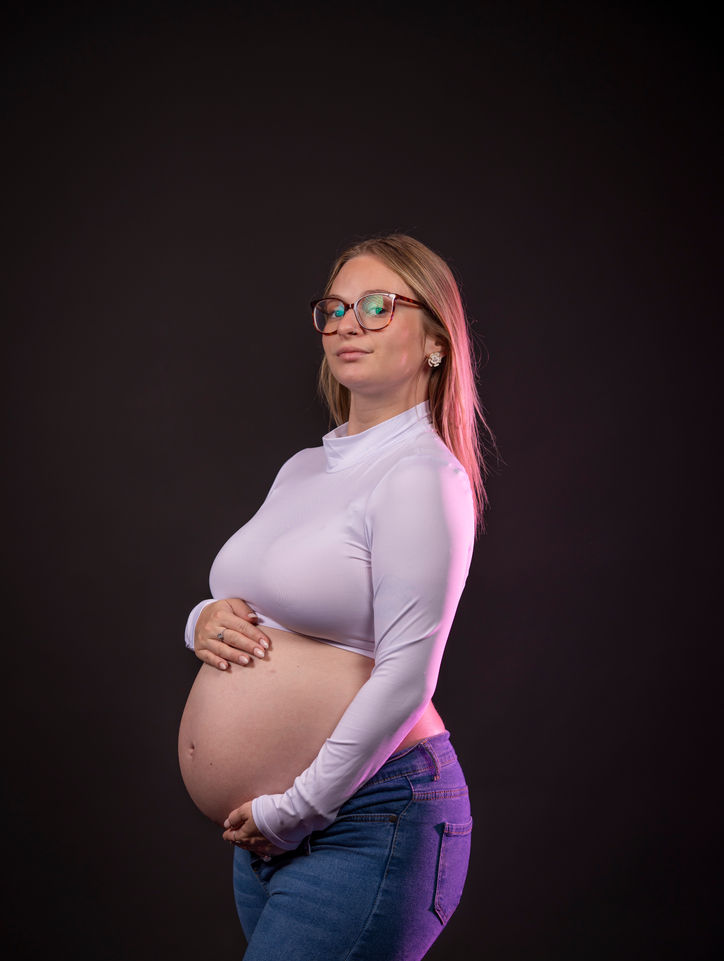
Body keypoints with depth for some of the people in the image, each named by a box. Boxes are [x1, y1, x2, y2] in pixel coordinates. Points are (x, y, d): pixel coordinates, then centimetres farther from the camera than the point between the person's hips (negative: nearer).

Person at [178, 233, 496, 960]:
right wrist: (204, 621, -1)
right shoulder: (303, 469, 13)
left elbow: (406, 674, -19)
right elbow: (244, 602, 22)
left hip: (369, 820, -8)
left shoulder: (423, 473, -12)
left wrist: (294, 807, -15)